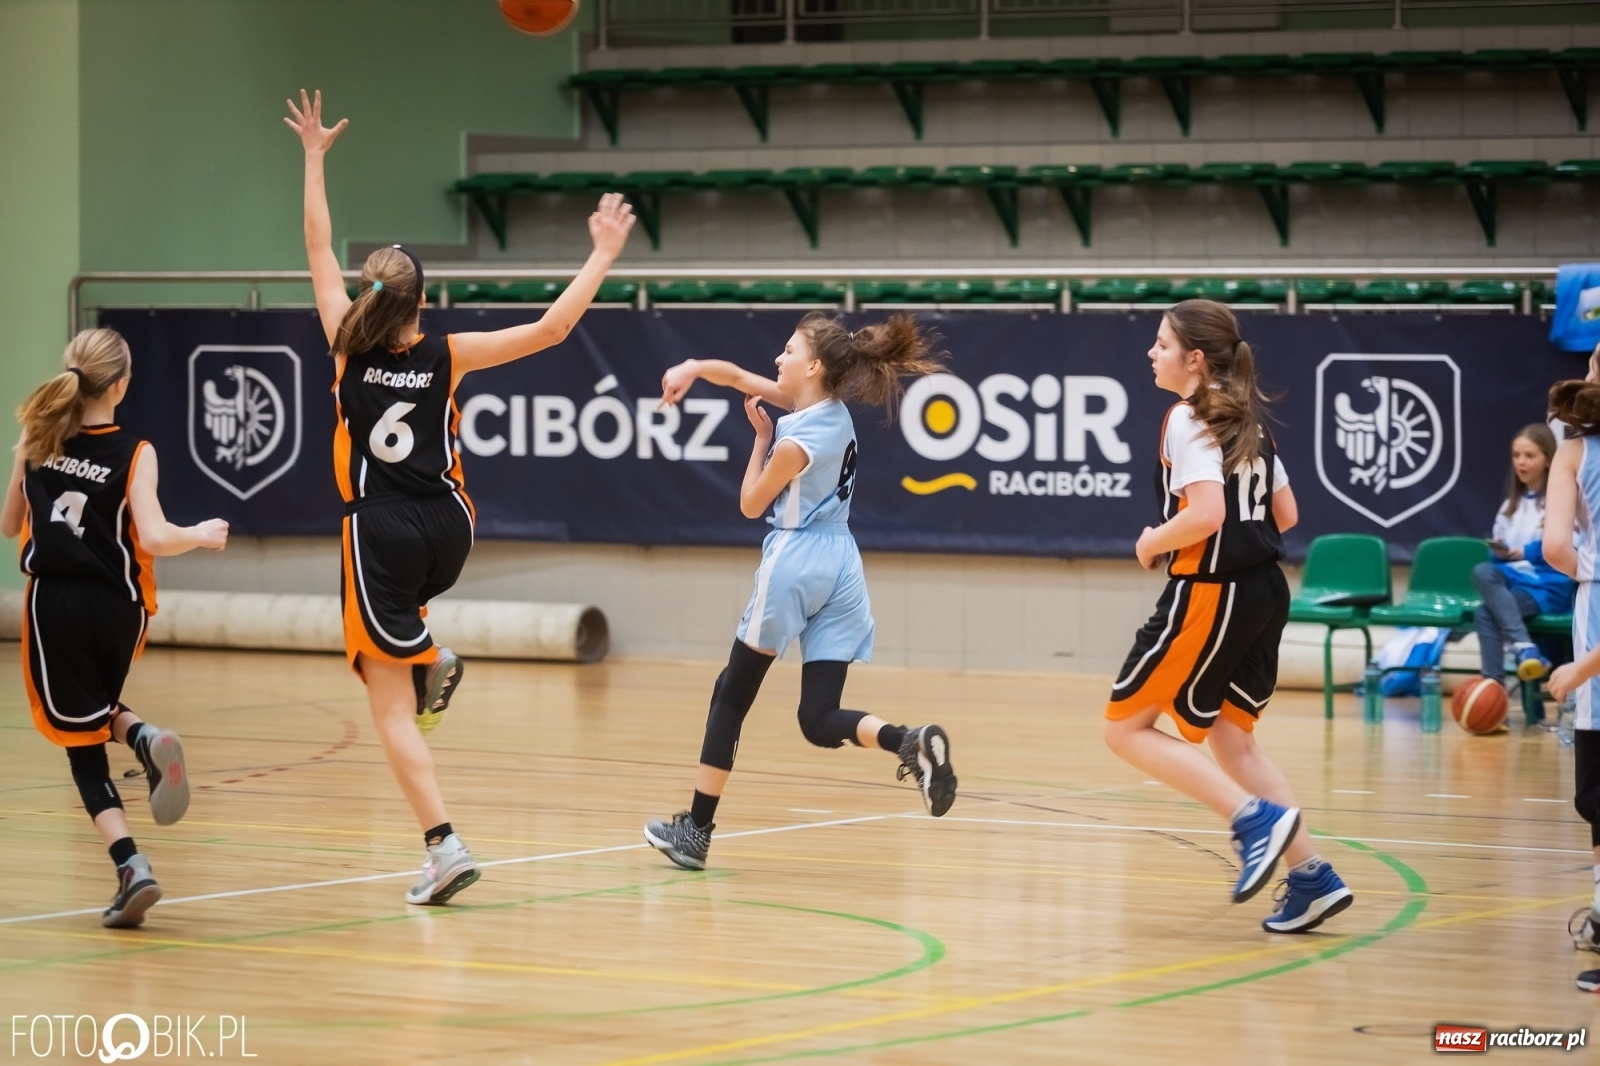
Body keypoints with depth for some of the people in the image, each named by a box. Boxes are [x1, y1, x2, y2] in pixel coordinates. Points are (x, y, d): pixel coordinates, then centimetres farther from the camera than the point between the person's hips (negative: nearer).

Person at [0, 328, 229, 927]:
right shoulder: (133, 453, -8)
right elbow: (153, 539, -16)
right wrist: (201, 536, 3)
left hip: (54, 605, 0)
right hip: (117, 607, 0)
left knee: (82, 745, 5)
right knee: (98, 711, 30)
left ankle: (131, 868, -10)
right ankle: (147, 739, -4)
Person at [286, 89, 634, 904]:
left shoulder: (349, 347, -6)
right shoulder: (448, 357, -6)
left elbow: (318, 249, 6)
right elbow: (551, 328, -7)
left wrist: (314, 157, 15)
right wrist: (604, 256, 2)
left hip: (383, 536, -3)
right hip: (447, 532, 3)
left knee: (392, 710, -2)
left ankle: (443, 846, -13)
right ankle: (429, 661, 19)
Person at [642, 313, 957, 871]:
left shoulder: (798, 442, -17)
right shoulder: (832, 409, 7)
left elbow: (751, 504, -3)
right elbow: (743, 379, 13)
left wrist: (762, 436, 3)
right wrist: (695, 367, -4)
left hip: (794, 565, -8)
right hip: (841, 568, 8)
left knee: (731, 697, 6)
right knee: (820, 720, 4)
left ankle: (696, 830, 9)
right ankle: (911, 741, -24)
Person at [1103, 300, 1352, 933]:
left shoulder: (1189, 419, -12)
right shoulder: (1248, 420, 14)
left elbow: (1206, 512, -24)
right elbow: (1285, 514, 18)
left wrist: (1154, 543, -8)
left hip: (1209, 594, -9)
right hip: (1265, 591, 9)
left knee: (1125, 728, 1)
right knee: (1230, 740, 16)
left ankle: (1255, 817, -11)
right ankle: (1311, 878, 9)